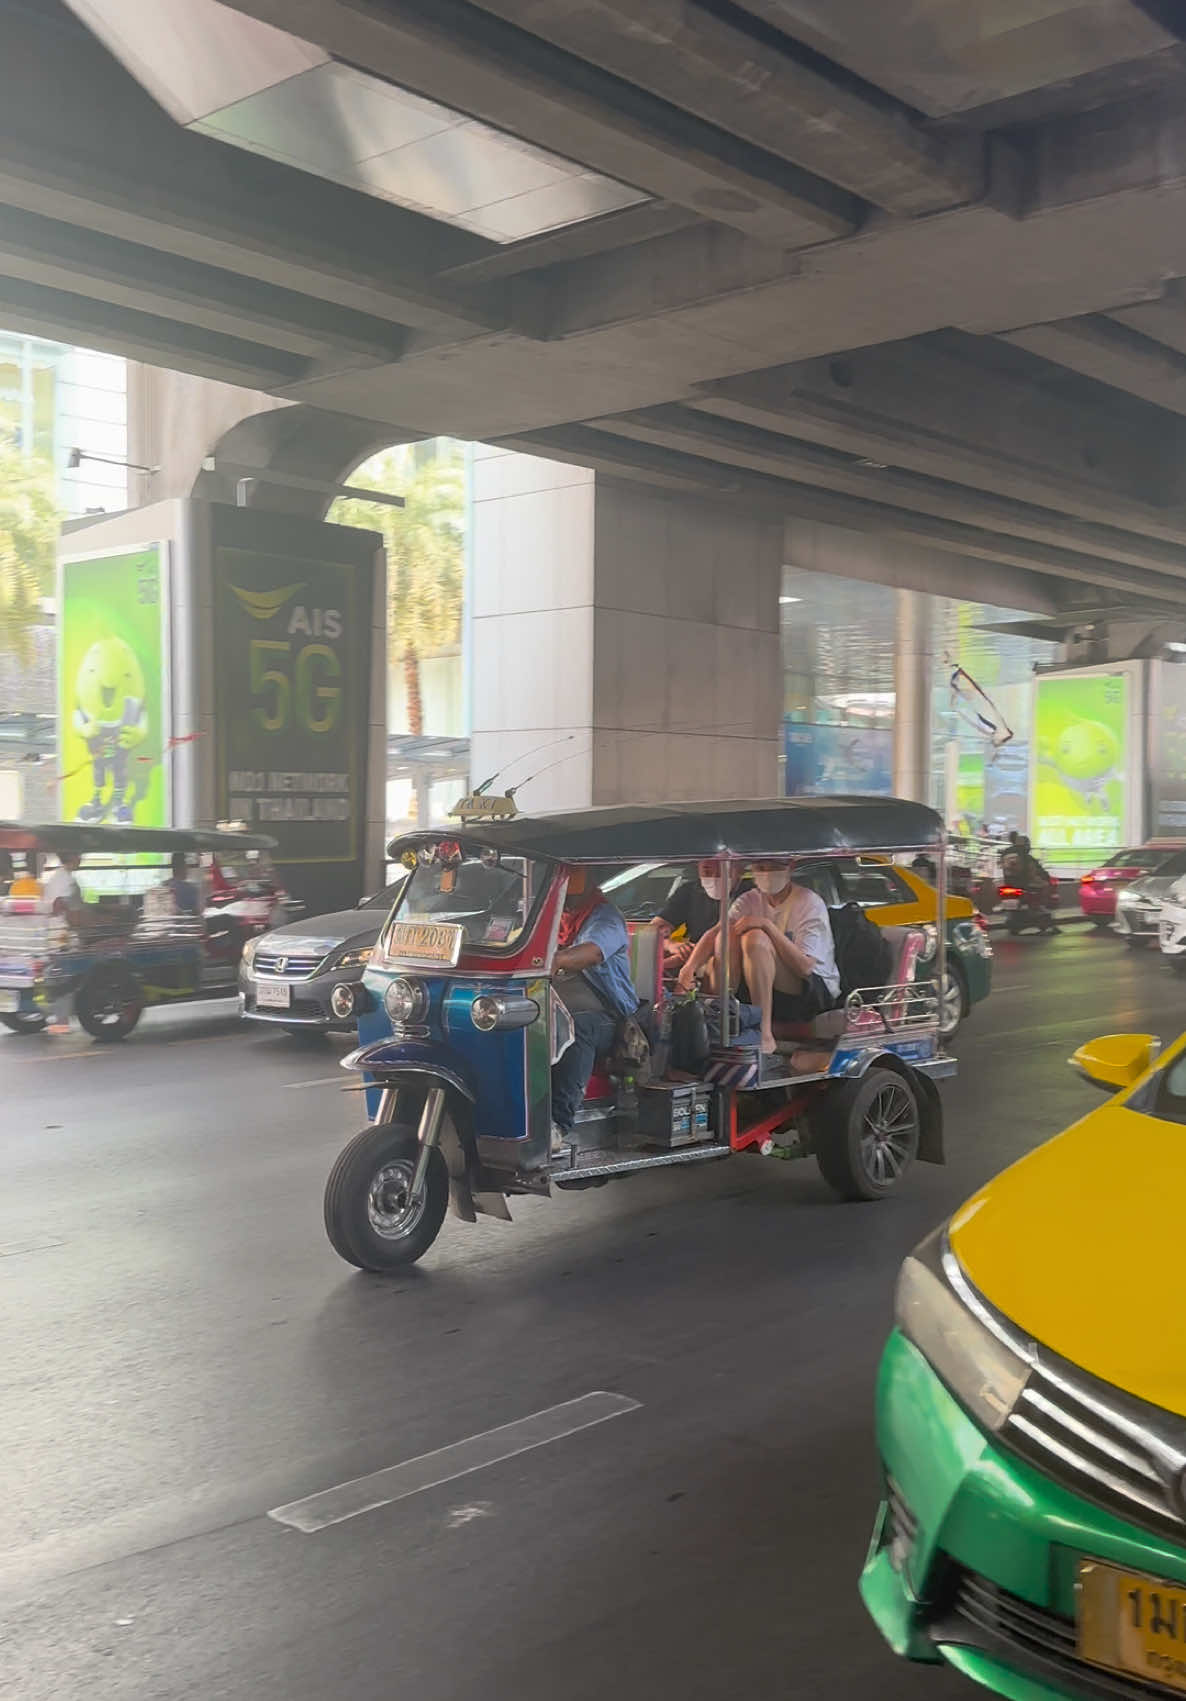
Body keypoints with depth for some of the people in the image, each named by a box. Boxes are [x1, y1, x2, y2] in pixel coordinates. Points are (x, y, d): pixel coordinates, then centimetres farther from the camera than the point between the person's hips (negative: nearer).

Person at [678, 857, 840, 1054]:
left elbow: (804, 967, -22)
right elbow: (713, 934, -11)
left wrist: (768, 926, -26)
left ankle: (764, 1035, -30)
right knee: (727, 932, -15)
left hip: (817, 994, -5)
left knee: (755, 938, -28)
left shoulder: (811, 903, -9)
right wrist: (690, 966, -29)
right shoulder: (749, 900, 7)